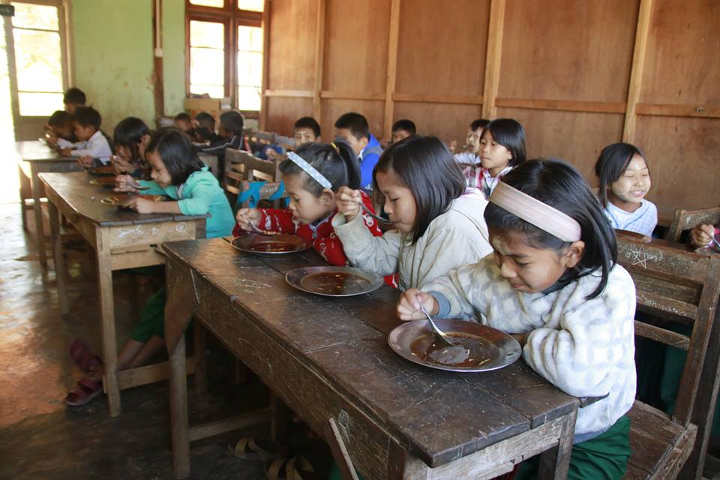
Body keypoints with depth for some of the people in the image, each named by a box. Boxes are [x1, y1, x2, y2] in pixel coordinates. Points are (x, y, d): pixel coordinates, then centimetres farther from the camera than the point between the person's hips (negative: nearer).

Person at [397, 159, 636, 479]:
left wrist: (525, 339, -24)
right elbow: (457, 285, 13)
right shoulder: (496, 271, -8)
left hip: (588, 444, -4)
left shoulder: (608, 288, -26)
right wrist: (429, 302, -9)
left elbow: (579, 371, -44)